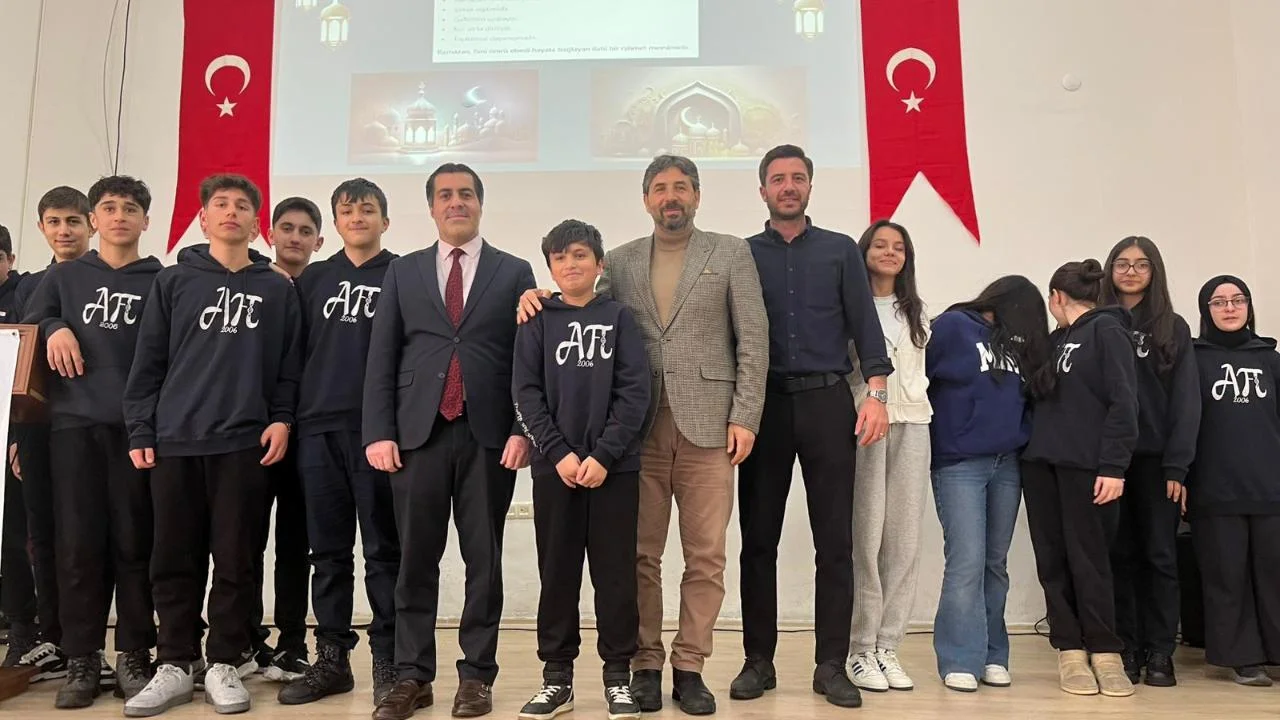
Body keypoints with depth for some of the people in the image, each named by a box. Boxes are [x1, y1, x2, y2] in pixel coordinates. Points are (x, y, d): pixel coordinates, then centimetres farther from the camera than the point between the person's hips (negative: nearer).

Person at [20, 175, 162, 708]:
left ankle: (134, 657, 10)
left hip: (137, 426, -1)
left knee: (134, 544, 1)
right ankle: (82, 660, 12)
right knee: (78, 545, 2)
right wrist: (53, 328, -4)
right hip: (74, 423, 2)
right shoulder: (64, 277, 14)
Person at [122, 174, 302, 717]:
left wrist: (282, 418, -3)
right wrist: (140, 432, 2)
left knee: (235, 560, 3)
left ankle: (223, 666, 14)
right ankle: (175, 665, 18)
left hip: (245, 442, -1)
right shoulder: (174, 281, 10)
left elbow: (289, 365, 8)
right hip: (174, 441, 1)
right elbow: (148, 361, 7)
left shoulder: (277, 289, 9)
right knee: (174, 560, 6)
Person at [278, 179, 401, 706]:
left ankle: (388, 662, 9)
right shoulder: (313, 279, 16)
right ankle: (331, 659, 18)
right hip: (318, 429, 4)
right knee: (328, 552, 9)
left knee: (382, 551, 1)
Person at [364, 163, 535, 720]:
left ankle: (476, 674, 16)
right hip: (418, 432, 1)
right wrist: (378, 432, -2)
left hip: (488, 434, -1)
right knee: (416, 559, 5)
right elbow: (381, 359, 7)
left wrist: (523, 429, -6)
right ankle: (413, 675, 17)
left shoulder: (514, 273, 9)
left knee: (483, 559, 5)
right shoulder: (402, 272, 13)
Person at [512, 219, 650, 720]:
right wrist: (558, 453, -11)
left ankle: (618, 676, 16)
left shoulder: (619, 318, 5)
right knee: (557, 573, 7)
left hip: (614, 466, -1)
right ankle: (557, 677, 19)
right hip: (554, 466, 1)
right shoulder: (536, 323, 7)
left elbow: (635, 391, -3)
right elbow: (525, 394, 1)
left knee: (616, 572, 4)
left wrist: (603, 456, -12)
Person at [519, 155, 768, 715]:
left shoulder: (731, 253, 8)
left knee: (705, 555, 2)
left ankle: (689, 667, 15)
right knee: (640, 554, 5)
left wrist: (744, 416, -6)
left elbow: (753, 340, 2)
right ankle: (645, 665, 17)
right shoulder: (620, 261, 15)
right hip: (639, 426, 2)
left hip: (707, 425, -1)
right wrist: (540, 299, -7)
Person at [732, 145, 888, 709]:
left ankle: (832, 666, 10)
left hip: (827, 402, 0)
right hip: (764, 404, 0)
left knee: (835, 541, 1)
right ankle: (758, 661, 15)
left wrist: (876, 393, -7)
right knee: (759, 540, 4)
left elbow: (864, 324, 5)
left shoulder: (841, 251, 10)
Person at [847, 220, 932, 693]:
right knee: (866, 537, -9)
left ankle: (887, 646, 9)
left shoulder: (915, 312, 21)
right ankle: (860, 649, 0)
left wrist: (916, 402, 14)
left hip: (911, 425, 5)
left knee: (904, 539, 1)